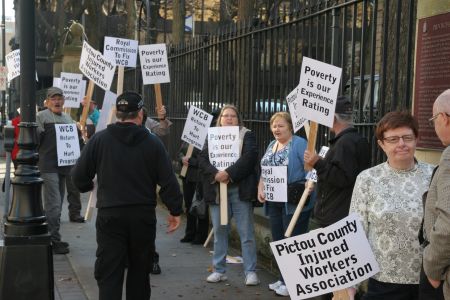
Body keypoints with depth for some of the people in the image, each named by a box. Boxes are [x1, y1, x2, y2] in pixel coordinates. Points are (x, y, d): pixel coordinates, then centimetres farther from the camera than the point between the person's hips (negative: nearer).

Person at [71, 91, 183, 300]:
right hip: (144, 216, 1)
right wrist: (175, 210, 7)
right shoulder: (153, 143, -2)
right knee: (140, 271, 17)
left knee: (109, 274, 1)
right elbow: (168, 181, -4)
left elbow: (79, 176, 0)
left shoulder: (99, 140, -4)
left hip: (110, 215, -1)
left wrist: (88, 186, 22)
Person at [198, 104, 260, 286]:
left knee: (246, 232, -2)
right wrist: (216, 174, -16)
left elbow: (249, 157, -12)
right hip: (217, 191, 3)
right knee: (219, 231, 9)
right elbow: (202, 159, 1)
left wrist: (229, 173, -22)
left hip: (240, 190, -3)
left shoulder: (247, 136, 4)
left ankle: (250, 271, 4)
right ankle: (219, 270, 18)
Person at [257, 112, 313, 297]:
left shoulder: (299, 144, -10)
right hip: (274, 203, 8)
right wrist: (260, 189, 7)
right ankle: (284, 279, 26)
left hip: (293, 202, -8)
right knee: (278, 242, 14)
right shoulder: (271, 146, 15)